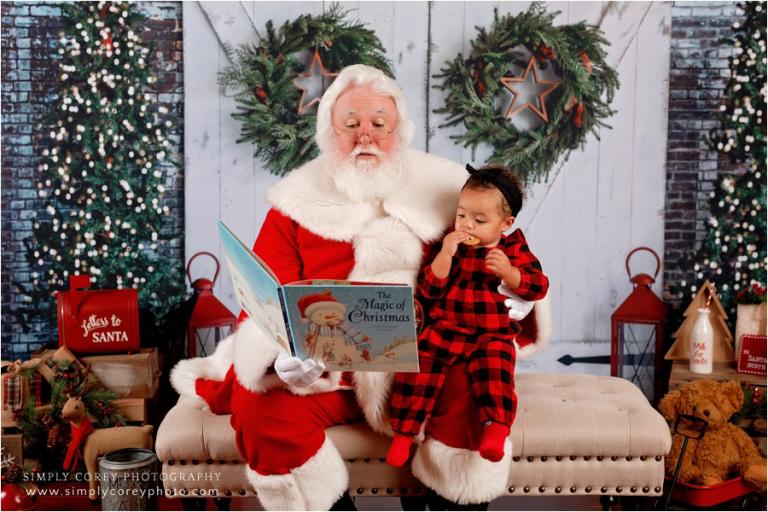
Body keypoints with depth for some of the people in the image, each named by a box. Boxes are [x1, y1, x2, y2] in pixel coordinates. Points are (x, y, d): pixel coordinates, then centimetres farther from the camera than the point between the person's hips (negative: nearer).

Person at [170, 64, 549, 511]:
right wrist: (285, 353, -21)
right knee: (259, 405, -26)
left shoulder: (443, 193, 6)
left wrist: (510, 292, -8)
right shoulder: (296, 205, 4)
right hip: (327, 377, 0)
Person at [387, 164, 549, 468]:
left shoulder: (514, 250, 6)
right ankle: (404, 431, -9)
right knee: (418, 364, -17)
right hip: (444, 329, 1)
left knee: (494, 370, -30)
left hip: (493, 334, -1)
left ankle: (496, 429, -29)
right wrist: (445, 255, -14)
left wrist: (508, 271, -19)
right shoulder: (451, 246, 9)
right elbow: (428, 289, 1)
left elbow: (538, 287, -2)